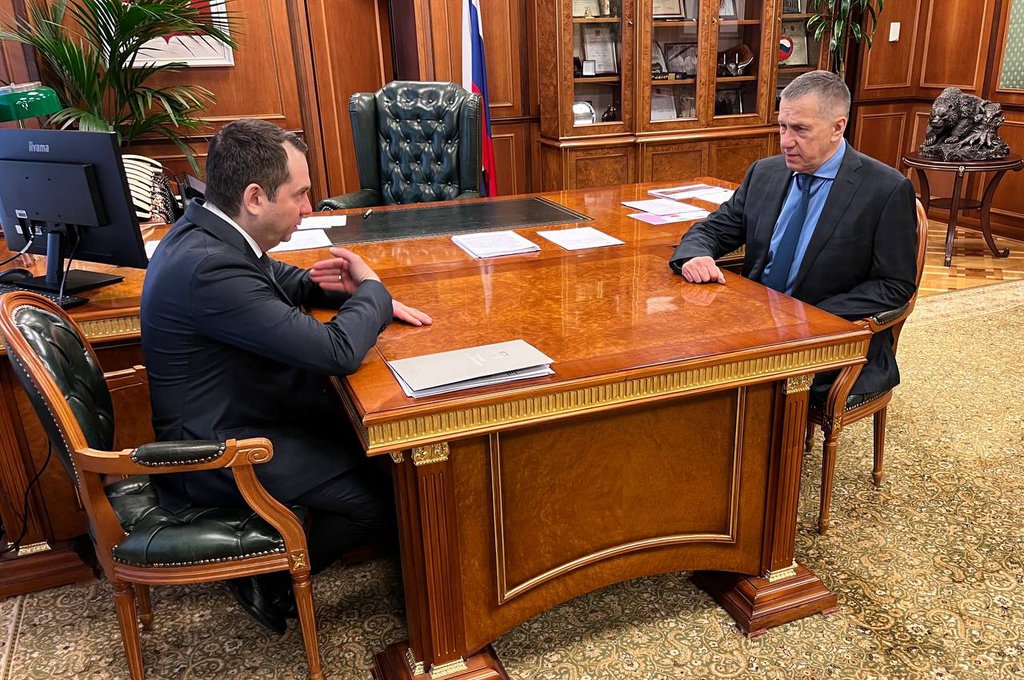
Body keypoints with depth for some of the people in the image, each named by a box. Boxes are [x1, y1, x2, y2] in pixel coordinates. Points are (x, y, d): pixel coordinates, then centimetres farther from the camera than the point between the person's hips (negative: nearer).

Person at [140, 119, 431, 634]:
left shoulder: (206, 230, -1)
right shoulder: (210, 268, -31)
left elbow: (279, 282, 18)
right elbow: (339, 352, -32)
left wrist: (343, 289, -2)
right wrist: (371, 288, -12)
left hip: (229, 414, 10)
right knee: (383, 494, -10)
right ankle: (271, 581, 11)